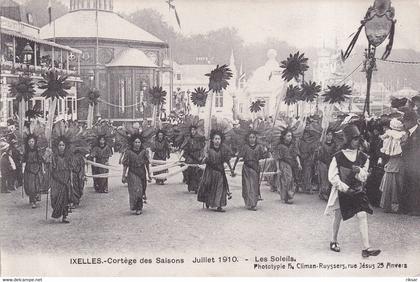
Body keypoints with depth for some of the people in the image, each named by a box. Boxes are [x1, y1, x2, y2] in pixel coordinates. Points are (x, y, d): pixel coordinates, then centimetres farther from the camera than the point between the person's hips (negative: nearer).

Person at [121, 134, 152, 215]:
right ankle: (138, 208, -4)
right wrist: (124, 176, -1)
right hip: (132, 174, -3)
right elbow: (125, 165, -1)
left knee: (141, 191, 8)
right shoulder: (128, 152, -5)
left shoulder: (144, 152, 2)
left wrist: (149, 174, 8)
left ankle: (139, 207, 21)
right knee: (135, 190, -11)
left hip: (142, 174, 3)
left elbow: (147, 164, 8)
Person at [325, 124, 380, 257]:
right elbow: (332, 176, -9)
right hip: (341, 191, -2)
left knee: (363, 215, -11)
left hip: (358, 190, 2)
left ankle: (366, 248, -13)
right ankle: (334, 241, 35)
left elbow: (364, 177, 3)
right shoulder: (338, 157, -10)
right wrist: (344, 187, -18)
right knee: (338, 216, 12)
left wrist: (359, 171, -19)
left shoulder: (363, 157, 1)